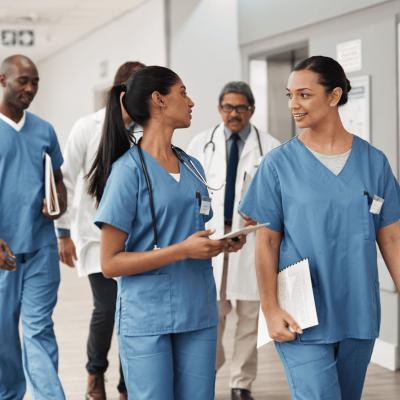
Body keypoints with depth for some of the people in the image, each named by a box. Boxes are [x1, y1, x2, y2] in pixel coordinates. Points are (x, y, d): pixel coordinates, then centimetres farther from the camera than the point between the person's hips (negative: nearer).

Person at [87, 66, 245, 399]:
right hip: (147, 320, -6)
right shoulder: (129, 170, -8)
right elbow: (110, 264, -11)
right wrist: (183, 250, -18)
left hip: (198, 314, 6)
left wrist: (221, 242, 1)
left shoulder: (192, 166, 10)